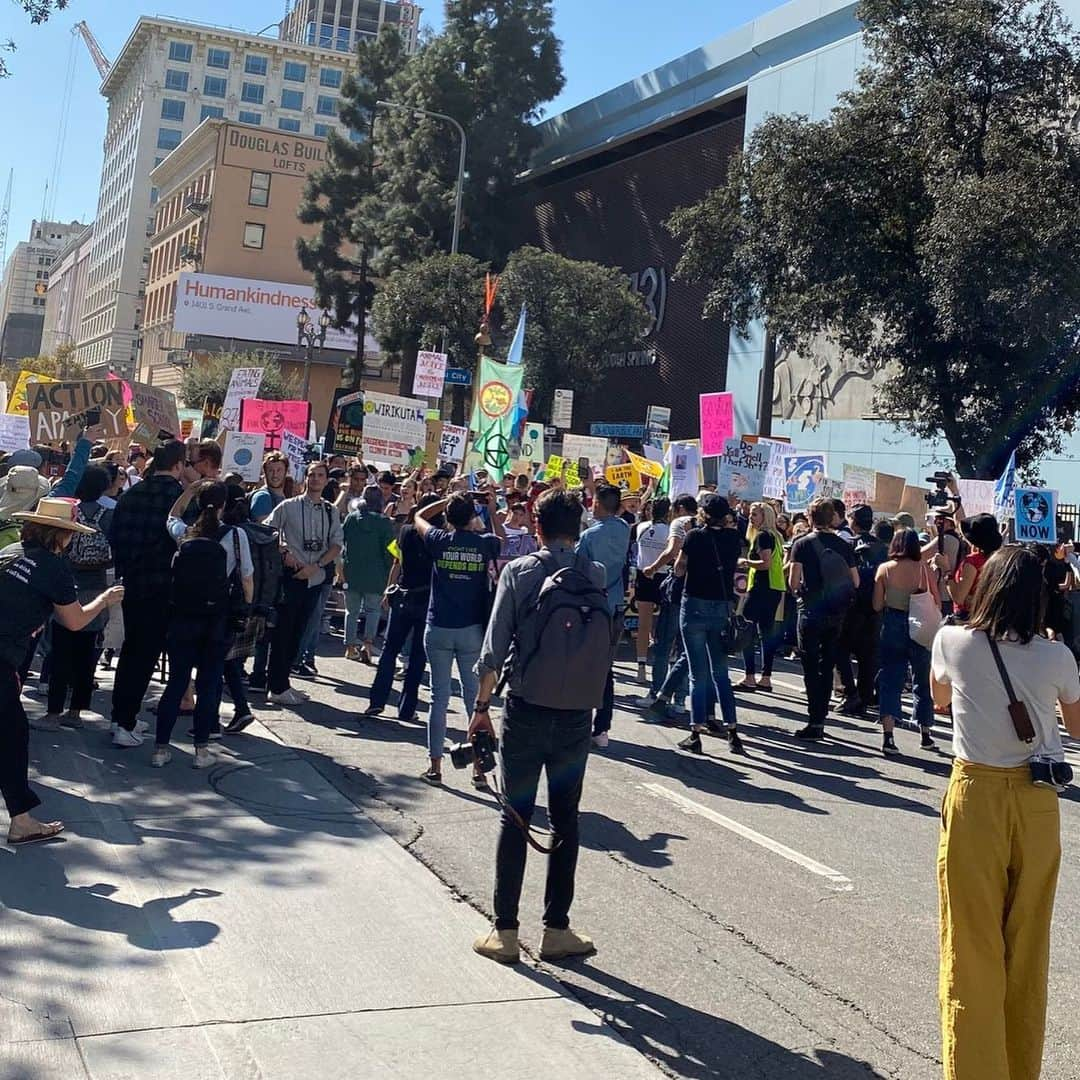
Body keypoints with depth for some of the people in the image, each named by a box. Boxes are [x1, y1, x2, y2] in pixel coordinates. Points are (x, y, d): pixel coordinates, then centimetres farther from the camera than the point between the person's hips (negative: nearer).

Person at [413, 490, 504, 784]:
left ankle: (435, 767, 10)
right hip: (473, 631, 0)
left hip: (439, 629, 0)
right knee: (475, 698, 7)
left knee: (439, 697, 6)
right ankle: (479, 768, 10)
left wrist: (450, 499, 16)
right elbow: (501, 537, 22)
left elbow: (420, 517, 16)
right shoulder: (485, 544, -4)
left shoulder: (439, 541, -5)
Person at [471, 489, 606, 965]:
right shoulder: (597, 576, 1)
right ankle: (556, 929, 17)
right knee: (565, 819, 10)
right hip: (576, 714, 2)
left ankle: (505, 931, 11)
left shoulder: (518, 571, -5)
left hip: (525, 710, -2)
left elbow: (495, 647, -6)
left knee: (515, 818, 6)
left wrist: (482, 705, 0)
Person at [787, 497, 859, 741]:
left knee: (811, 668, 1)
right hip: (837, 613, 4)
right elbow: (855, 582, 2)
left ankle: (815, 723, -2)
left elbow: (793, 582, -13)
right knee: (827, 666, 13)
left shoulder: (802, 544, -8)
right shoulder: (844, 546, 2)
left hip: (811, 611, -4)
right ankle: (820, 719, 17)